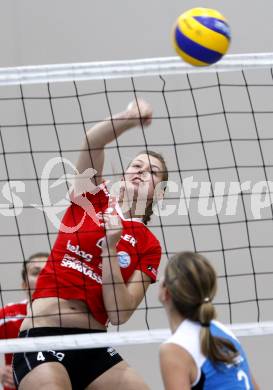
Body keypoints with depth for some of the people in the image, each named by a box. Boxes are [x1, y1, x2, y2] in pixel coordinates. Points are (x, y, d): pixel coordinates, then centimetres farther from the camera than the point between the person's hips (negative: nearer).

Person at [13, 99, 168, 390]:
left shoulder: (148, 246, 9)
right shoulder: (93, 197, 9)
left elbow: (120, 314, -3)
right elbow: (92, 141, -10)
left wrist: (110, 248, -9)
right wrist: (130, 117, -25)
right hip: (43, 336, -3)